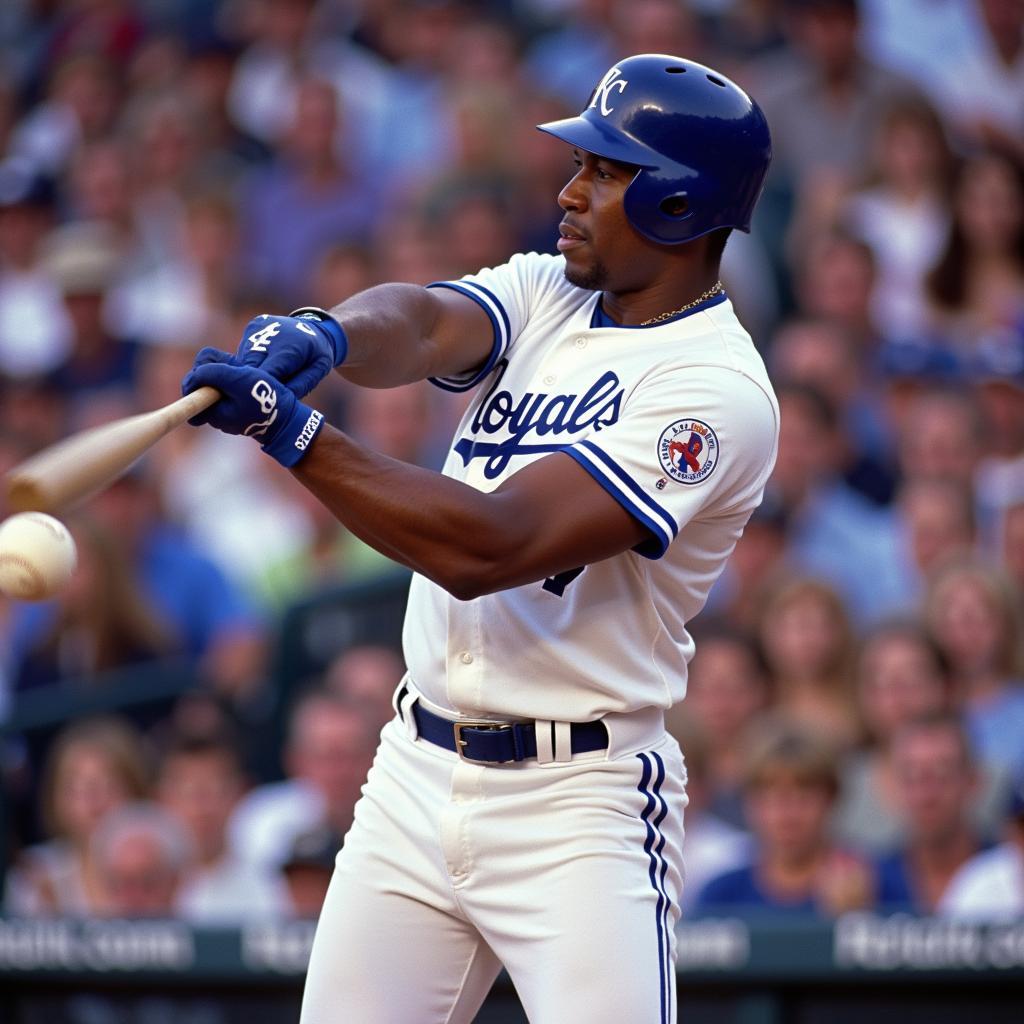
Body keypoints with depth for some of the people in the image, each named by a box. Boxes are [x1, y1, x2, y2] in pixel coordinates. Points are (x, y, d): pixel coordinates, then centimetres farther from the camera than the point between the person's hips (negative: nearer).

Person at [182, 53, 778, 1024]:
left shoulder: (716, 389, -16)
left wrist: (291, 430, -27)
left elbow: (486, 549, -24)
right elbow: (425, 323, -11)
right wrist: (324, 334, -35)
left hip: (577, 807, -7)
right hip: (416, 771, 7)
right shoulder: (546, 293, 10)